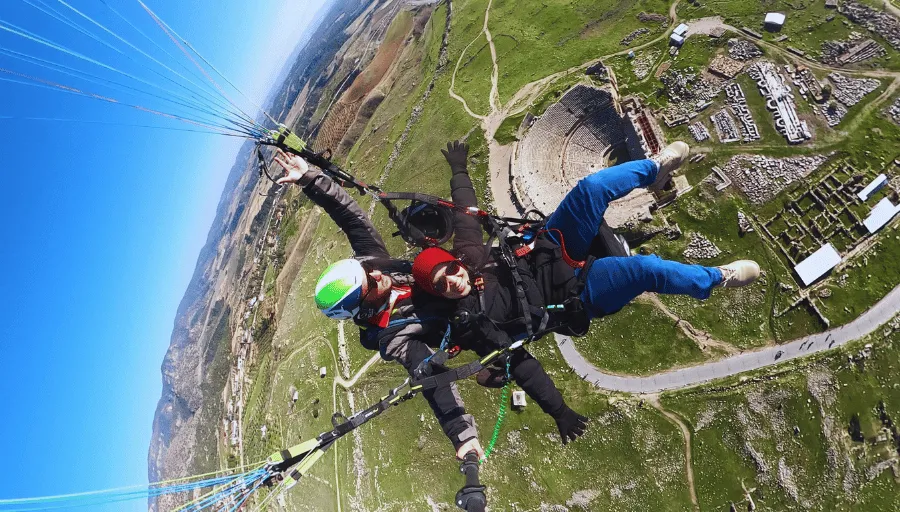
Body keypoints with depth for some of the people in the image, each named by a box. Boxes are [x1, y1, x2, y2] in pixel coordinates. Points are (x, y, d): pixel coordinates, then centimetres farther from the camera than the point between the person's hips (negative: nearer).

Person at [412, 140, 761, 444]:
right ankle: (718, 278, 2)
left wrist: (459, 170, 20)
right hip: (576, 297, -5)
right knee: (645, 270, -27)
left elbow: (465, 211, 9)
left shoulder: (466, 252, -7)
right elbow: (516, 361, -21)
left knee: (591, 187, -13)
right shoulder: (470, 323, -20)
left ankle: (655, 168, 16)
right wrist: (558, 411, -22)